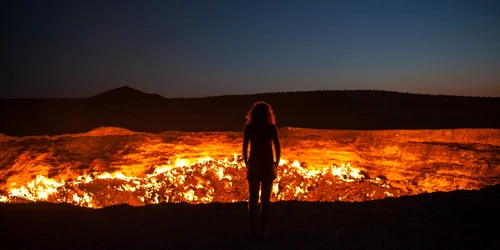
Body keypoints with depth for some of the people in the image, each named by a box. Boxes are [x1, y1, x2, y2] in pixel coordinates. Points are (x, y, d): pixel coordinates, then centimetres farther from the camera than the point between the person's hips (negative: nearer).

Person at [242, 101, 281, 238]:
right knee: (265, 199, 7)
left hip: (253, 166, 1)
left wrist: (247, 164, 9)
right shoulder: (271, 127, -2)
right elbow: (278, 148, -4)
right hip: (268, 166, -1)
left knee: (253, 198, 10)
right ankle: (262, 230, 8)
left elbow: (244, 148, -2)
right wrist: (276, 164, 7)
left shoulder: (249, 127, 0)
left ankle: (252, 230, 10)